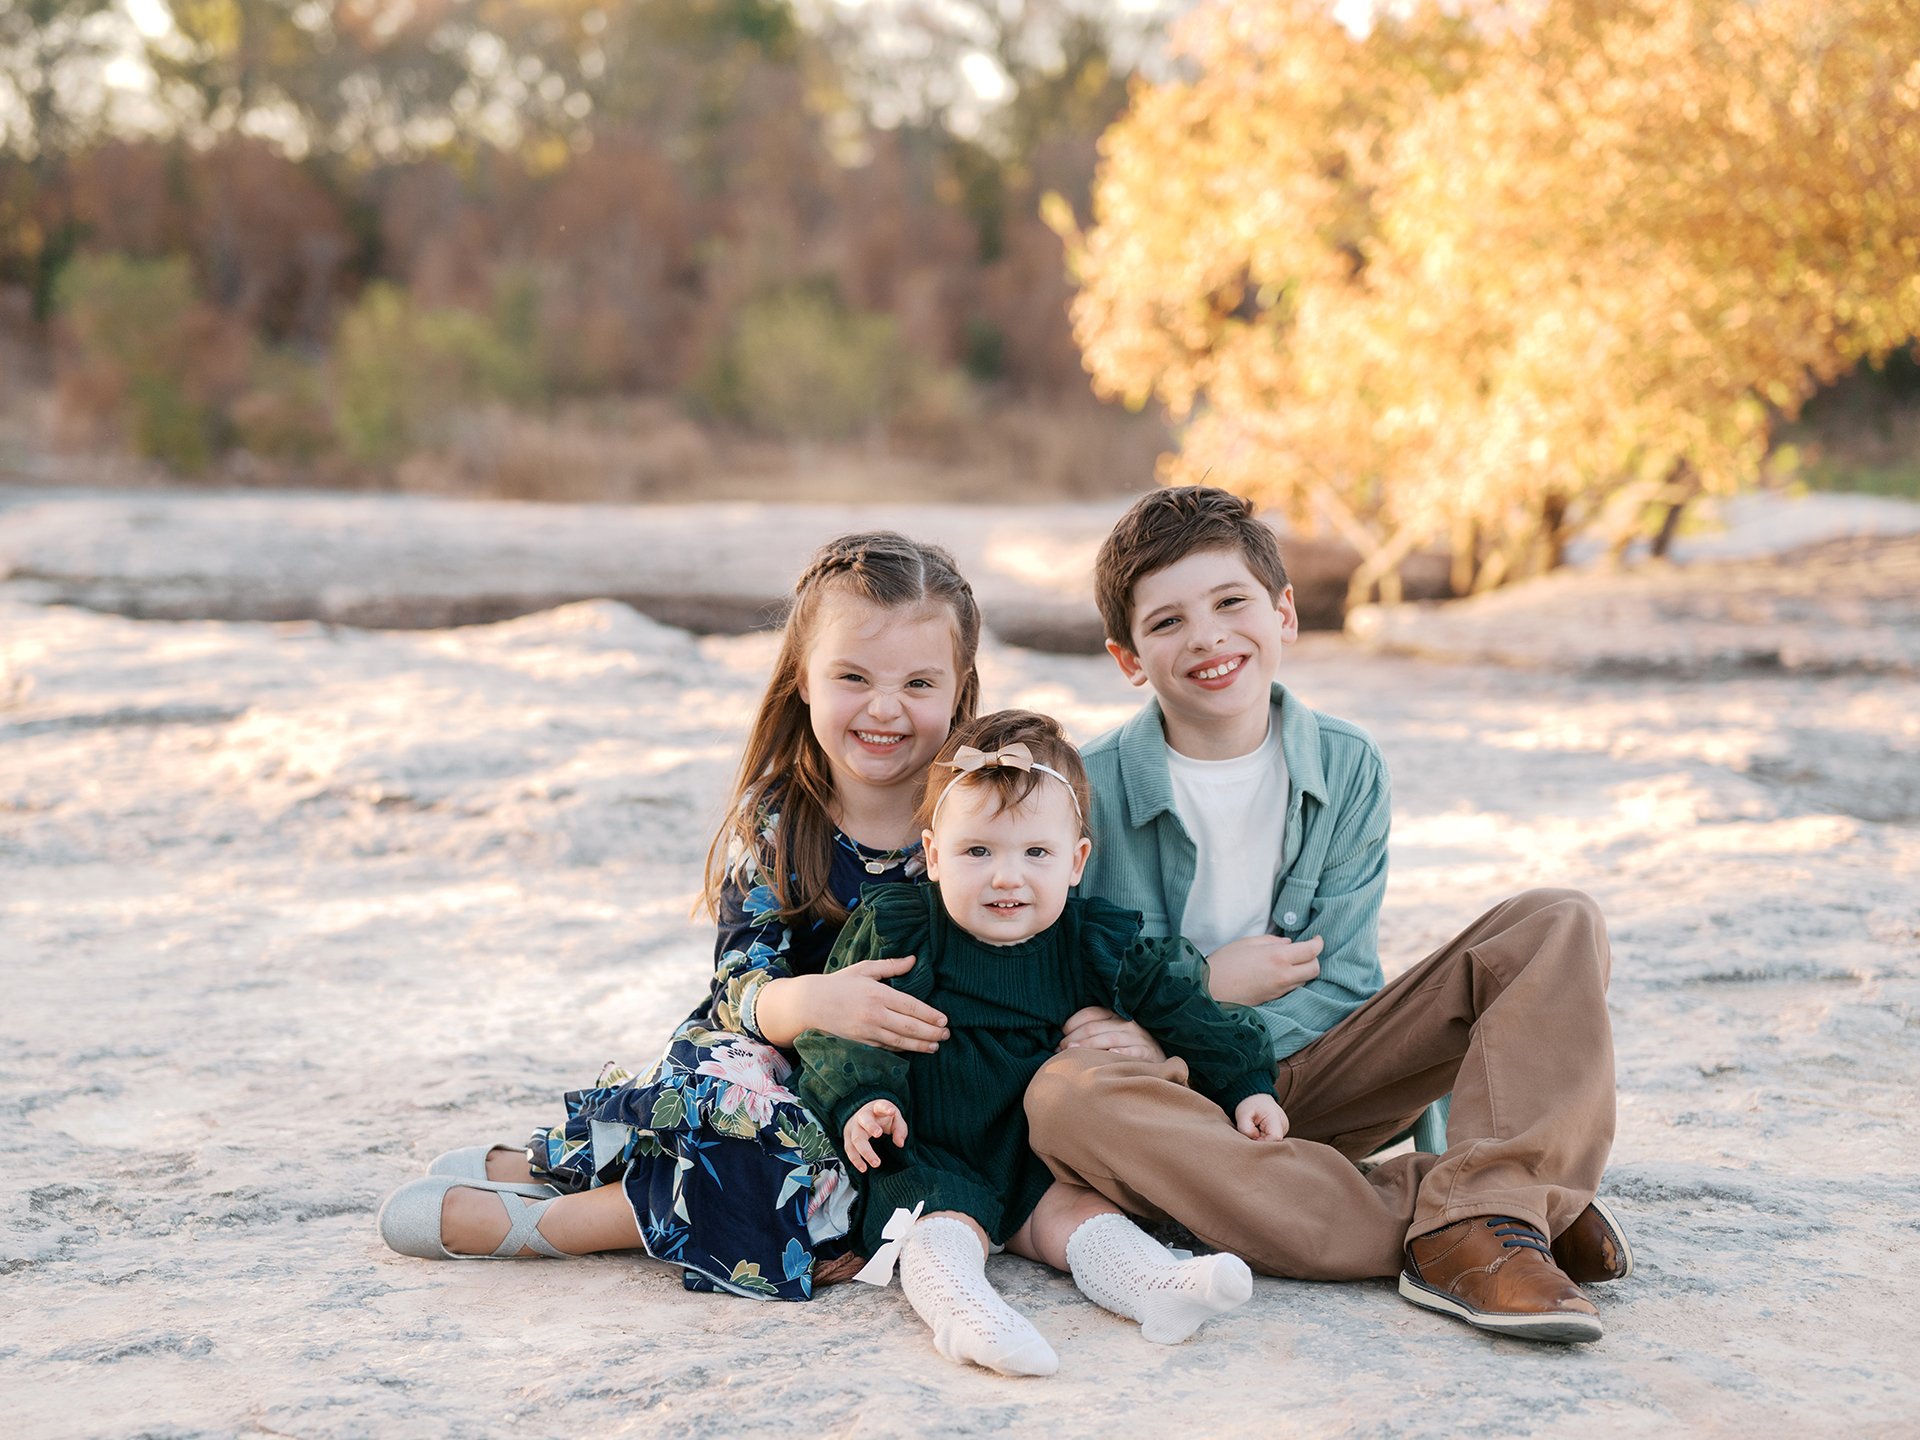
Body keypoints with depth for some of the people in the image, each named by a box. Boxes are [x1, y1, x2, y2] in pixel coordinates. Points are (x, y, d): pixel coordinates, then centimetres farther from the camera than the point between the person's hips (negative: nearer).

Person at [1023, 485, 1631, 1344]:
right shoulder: (1090, 789, -6)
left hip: (1316, 1079, 3)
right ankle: (1429, 1205, -36)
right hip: (1184, 1107, -2)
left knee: (1559, 926, -12)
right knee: (1064, 1099, -39)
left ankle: (1471, 1225, -34)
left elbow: (1340, 985, -3)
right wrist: (1209, 985, -12)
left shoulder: (1347, 768, 1)